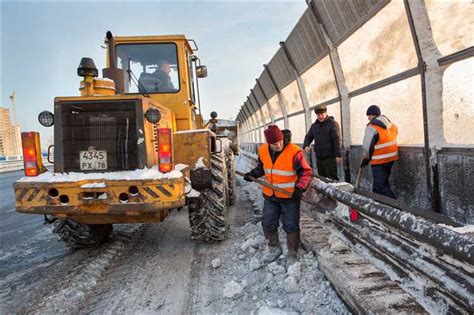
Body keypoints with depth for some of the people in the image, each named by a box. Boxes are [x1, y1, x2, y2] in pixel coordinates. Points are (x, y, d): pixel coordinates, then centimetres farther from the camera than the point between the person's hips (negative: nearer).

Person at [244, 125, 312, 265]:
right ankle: (273, 248, 38)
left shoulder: (294, 152, -20)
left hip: (290, 197, -5)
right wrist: (253, 174, -3)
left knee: (291, 226, 6)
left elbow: (306, 172, -16)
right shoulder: (263, 151, -4)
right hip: (270, 196, 5)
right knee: (268, 224, 14)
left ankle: (292, 254, 27)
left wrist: (299, 188, -29)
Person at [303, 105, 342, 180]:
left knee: (332, 179, -7)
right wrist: (306, 145, -5)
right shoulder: (314, 125, 15)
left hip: (330, 157, -6)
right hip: (319, 157, 6)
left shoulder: (333, 123, -4)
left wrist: (338, 155, -16)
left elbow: (337, 140, -10)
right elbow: (308, 137, 18)